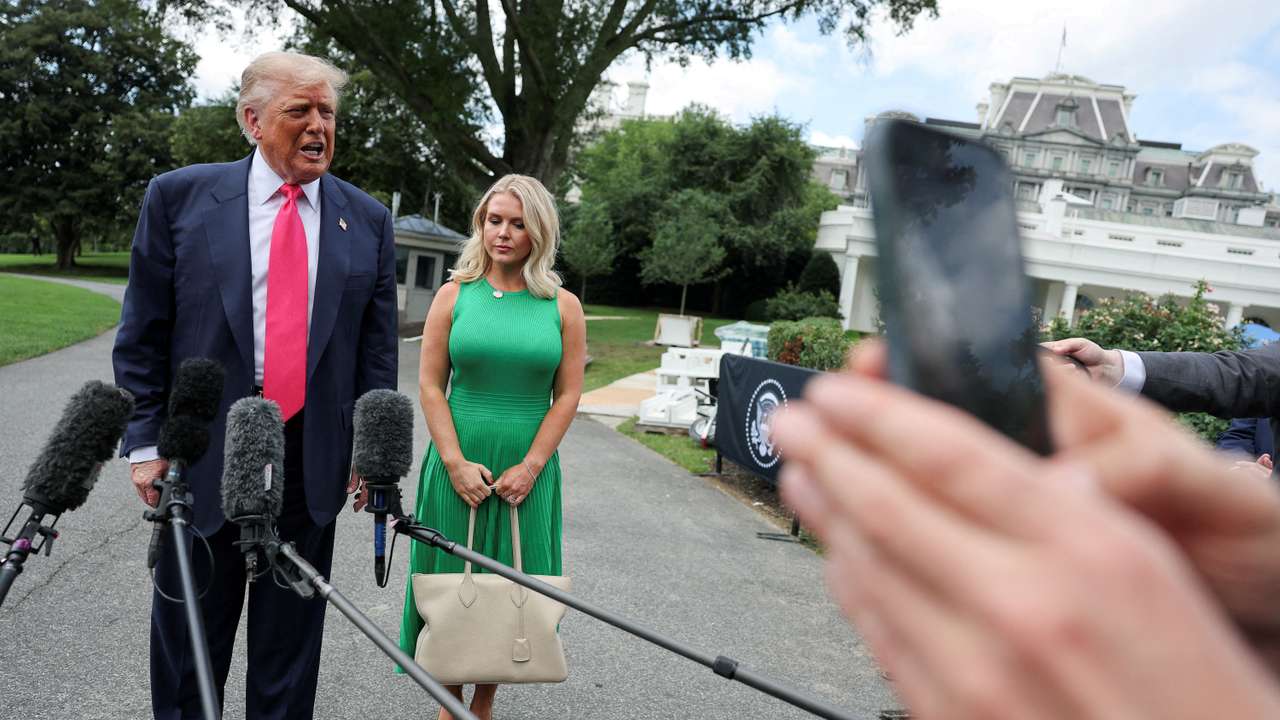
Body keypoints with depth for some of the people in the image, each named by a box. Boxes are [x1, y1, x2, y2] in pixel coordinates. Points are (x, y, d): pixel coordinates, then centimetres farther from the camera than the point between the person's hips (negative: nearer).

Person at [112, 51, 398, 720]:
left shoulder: (368, 219, 4)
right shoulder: (179, 196, -1)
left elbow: (377, 346, 5)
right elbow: (141, 335, 0)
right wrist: (145, 441, -3)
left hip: (315, 458, 1)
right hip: (203, 454, -1)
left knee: (291, 634, 14)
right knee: (188, 626, 14)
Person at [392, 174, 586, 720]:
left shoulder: (563, 306, 2)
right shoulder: (455, 295, 2)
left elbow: (567, 395, 0)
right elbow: (430, 384, -2)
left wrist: (530, 466, -9)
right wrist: (456, 462, -11)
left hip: (527, 470, 1)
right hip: (459, 465, 0)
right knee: (452, 581, 6)